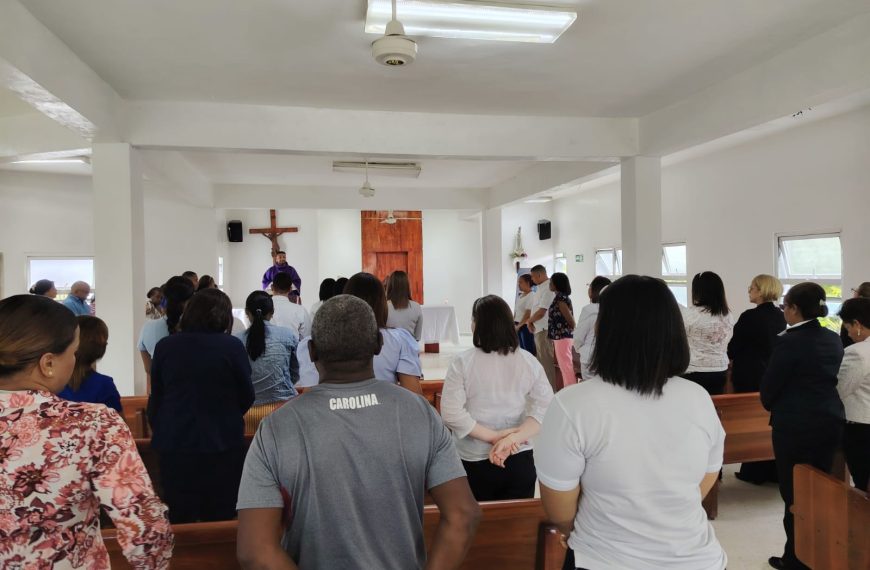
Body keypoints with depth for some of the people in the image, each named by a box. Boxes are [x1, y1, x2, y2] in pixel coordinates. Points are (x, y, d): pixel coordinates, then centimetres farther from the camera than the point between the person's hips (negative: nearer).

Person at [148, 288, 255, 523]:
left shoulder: (165, 346, -1)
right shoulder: (232, 346, -10)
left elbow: (155, 398, 9)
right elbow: (246, 398, -1)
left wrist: (158, 429, 25)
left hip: (174, 445, 3)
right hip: (222, 444, -2)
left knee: (179, 520, 13)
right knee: (221, 519, 9)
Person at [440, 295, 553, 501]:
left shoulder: (463, 362, -11)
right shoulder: (529, 361, -3)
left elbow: (451, 414, -17)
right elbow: (545, 407, -11)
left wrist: (493, 436, -13)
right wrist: (512, 438, -17)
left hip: (473, 463, -2)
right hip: (519, 460, 2)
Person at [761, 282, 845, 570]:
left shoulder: (790, 341, -17)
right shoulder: (834, 340, 4)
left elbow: (768, 387, -13)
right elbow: (832, 379, 14)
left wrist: (773, 407, 7)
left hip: (795, 425, -7)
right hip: (831, 421, 7)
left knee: (794, 492, 5)